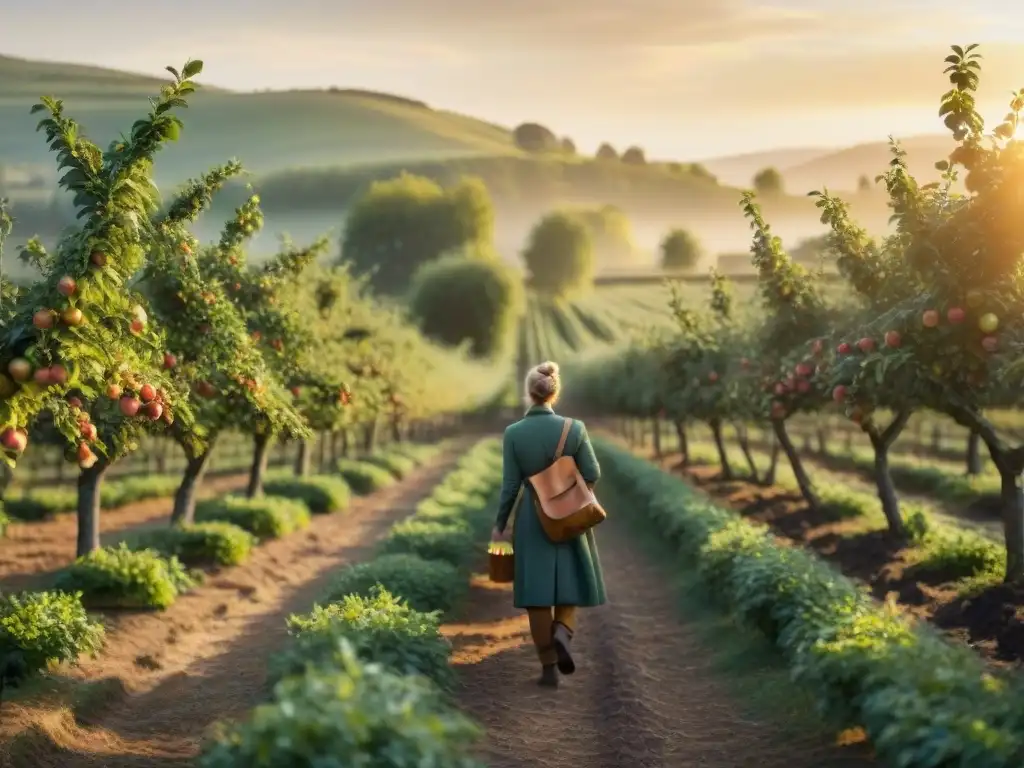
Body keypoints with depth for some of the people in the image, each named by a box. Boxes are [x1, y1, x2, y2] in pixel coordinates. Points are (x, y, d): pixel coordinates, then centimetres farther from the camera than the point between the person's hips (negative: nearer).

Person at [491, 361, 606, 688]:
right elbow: (592, 474, -5)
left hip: (531, 521, 0)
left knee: (537, 591, 7)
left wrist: (500, 525, 4)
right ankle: (563, 632, -12)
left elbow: (510, 485, -6)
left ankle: (549, 667, 7)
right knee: (569, 584, 16)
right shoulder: (574, 428, -9)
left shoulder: (514, 433, -9)